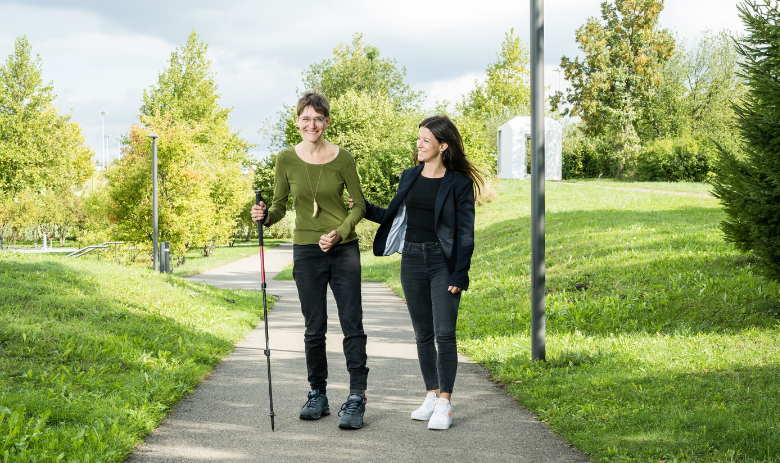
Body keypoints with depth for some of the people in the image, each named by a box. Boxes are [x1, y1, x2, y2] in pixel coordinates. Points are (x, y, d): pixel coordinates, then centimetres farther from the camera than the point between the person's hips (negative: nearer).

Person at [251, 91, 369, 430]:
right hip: (306, 251, 1)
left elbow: (359, 205, 2)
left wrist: (339, 233, -13)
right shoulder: (286, 159, 0)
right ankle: (317, 395, 20)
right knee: (314, 328, 7)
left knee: (352, 325, -4)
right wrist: (265, 216, -15)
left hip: (344, 249, -1)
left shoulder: (342, 158, -4)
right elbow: (279, 205, 7)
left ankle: (356, 398, 0)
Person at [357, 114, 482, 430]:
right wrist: (363, 208, 8)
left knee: (444, 333, -9)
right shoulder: (409, 177, 11)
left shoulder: (459, 183, -4)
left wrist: (460, 275, -11)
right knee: (423, 334, 10)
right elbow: (394, 216, 20)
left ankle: (444, 404, -3)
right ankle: (431, 396, 20)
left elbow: (465, 233, -5)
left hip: (443, 262, -5)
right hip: (412, 259, 5)